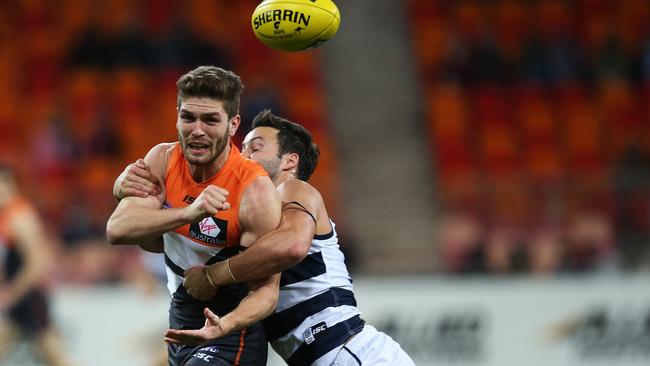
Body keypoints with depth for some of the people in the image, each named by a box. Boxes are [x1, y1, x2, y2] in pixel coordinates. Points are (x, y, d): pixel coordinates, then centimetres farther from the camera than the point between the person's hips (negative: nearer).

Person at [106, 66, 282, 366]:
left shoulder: (255, 191, -23)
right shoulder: (162, 160, -7)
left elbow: (265, 289, -23)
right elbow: (116, 230, -21)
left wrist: (223, 326, -43)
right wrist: (189, 213, -36)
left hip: (230, 336, -6)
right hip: (180, 322, 6)